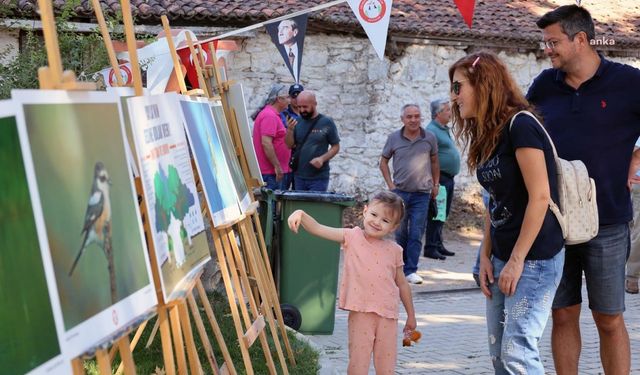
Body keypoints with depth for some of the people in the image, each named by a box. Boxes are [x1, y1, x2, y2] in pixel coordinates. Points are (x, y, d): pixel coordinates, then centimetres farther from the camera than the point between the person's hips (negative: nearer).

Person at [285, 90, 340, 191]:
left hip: (319, 178, -4)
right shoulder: (297, 122, 6)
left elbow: (335, 147, -1)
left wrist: (322, 158, -16)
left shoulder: (326, 122, -4)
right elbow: (290, 145, 3)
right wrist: (290, 130, -14)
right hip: (299, 176, 4)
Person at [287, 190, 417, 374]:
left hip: (387, 315, 2)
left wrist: (411, 315, 21)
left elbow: (402, 284, 15)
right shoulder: (352, 237, -2)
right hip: (360, 312, -2)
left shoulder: (393, 250, 5)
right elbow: (318, 229, -12)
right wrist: (301, 214, -31)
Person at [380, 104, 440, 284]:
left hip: (422, 194, 0)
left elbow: (434, 161, 13)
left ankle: (411, 270, 4)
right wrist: (390, 185, 1)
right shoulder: (394, 138, 0)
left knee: (416, 234, -2)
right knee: (400, 232, 7)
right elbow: (384, 162, 9)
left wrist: (435, 185, 11)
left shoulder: (430, 138, 0)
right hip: (400, 192, 0)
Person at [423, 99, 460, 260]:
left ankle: (438, 245, 20)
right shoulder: (432, 130, -13)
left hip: (448, 178, 10)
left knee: (443, 213, 13)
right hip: (440, 178, -10)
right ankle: (431, 248, -4)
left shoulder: (444, 130, 17)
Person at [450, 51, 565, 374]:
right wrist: (486, 257, 7)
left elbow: (540, 197, -19)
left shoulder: (520, 125, -15)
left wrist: (517, 260, -17)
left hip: (534, 259, -9)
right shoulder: (487, 135, 11)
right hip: (502, 258, 9)